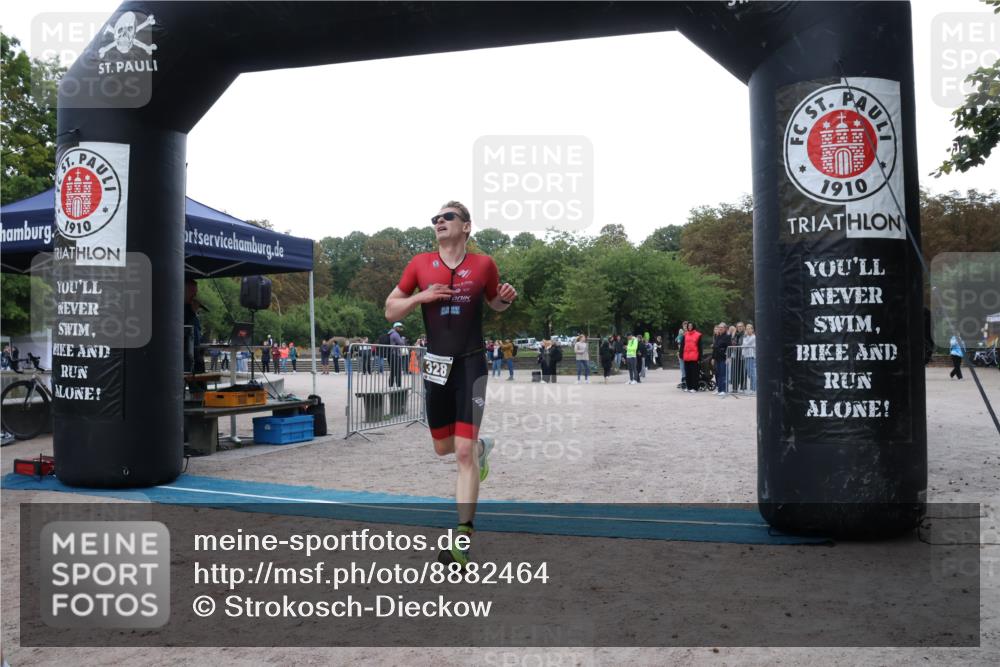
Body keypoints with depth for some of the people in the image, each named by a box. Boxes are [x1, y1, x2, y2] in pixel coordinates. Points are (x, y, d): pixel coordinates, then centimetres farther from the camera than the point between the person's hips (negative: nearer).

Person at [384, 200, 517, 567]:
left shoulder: (483, 264, 0)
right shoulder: (420, 264, 2)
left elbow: (495, 304, 18)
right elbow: (390, 310, 6)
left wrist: (506, 299, -6)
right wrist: (421, 297, -12)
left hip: (471, 364, -3)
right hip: (435, 365, 3)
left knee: (464, 451, -10)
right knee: (443, 447, 14)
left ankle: (463, 536, -5)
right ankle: (482, 446, 49)